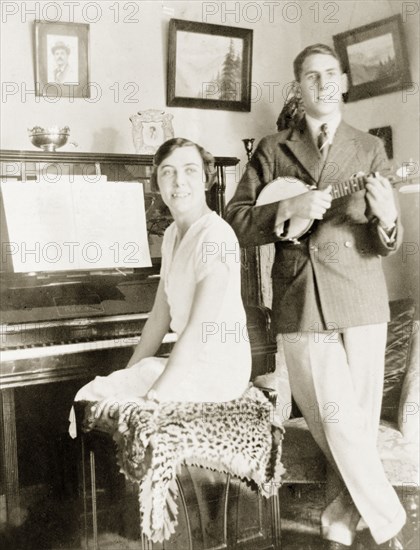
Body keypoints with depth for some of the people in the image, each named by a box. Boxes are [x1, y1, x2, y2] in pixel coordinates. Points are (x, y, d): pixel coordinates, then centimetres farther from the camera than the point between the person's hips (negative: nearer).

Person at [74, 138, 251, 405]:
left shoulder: (215, 236, -19)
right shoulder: (172, 235, 10)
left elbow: (199, 330, -24)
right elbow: (160, 316, 11)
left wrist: (153, 395, -23)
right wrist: (129, 374, 7)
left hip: (215, 371, -8)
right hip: (190, 360, 8)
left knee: (93, 397, -11)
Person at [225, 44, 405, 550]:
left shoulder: (369, 149, 10)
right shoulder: (273, 149, 9)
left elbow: (388, 244, 6)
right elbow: (235, 221, 4)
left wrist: (386, 218, -18)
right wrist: (287, 209, -12)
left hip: (361, 303, 2)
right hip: (300, 306, -1)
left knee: (359, 423, 5)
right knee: (341, 426, -1)